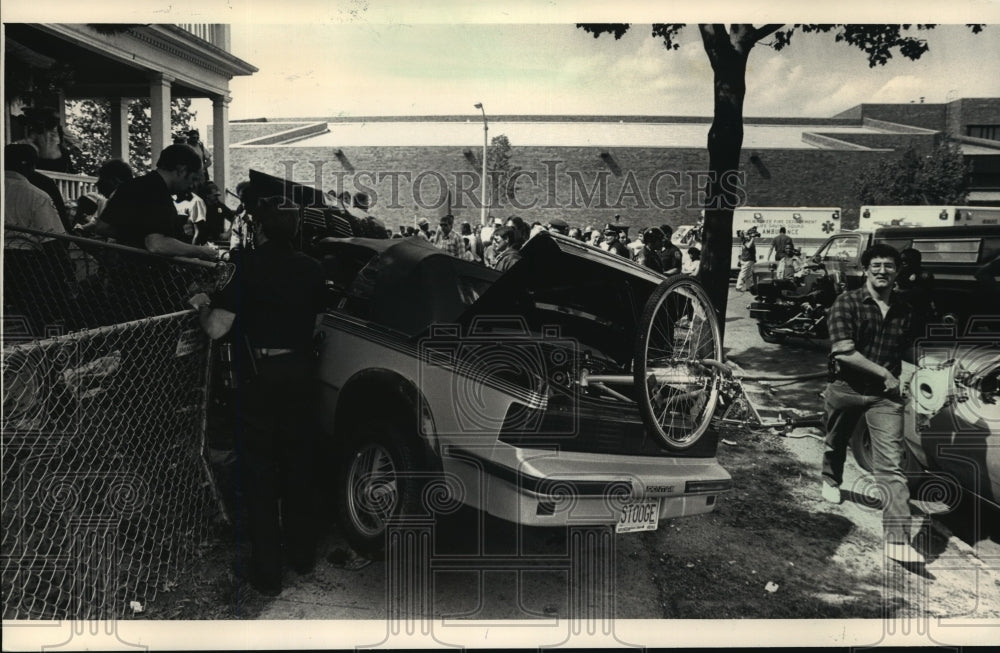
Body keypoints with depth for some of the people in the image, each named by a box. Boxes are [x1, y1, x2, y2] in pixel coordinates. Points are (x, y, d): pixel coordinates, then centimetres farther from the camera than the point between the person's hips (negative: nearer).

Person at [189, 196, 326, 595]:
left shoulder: (246, 265, -13)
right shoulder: (311, 269, 1)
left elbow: (217, 329, -15)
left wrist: (202, 307, 4)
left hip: (259, 378, -4)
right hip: (299, 373, 5)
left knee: (259, 473, 6)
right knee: (297, 466, 18)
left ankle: (267, 574, 12)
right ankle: (302, 555, 31)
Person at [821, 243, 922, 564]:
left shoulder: (904, 310, 3)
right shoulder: (847, 303, -12)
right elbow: (843, 352, -20)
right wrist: (884, 373, -16)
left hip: (885, 394, 1)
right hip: (846, 389, -1)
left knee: (892, 464, -10)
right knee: (836, 445, 23)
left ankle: (898, 539, -13)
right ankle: (831, 481, 57)